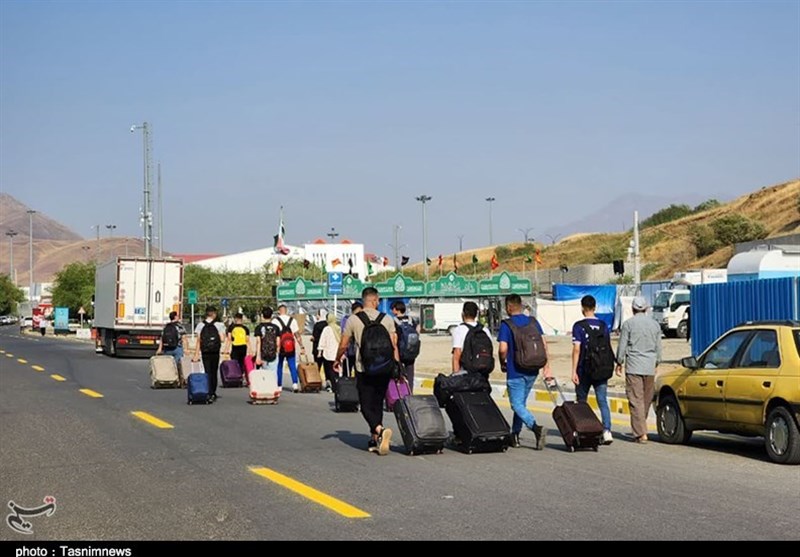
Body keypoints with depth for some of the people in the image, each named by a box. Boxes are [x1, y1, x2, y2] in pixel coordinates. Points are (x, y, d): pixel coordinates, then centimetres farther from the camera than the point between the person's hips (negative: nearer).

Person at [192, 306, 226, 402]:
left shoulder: (200, 325, 1)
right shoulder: (218, 325, -4)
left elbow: (198, 341, 0)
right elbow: (222, 339, -8)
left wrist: (196, 354, 2)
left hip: (205, 352, 1)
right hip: (215, 352, -1)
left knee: (207, 372, 2)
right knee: (214, 372, 10)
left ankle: (209, 393, -6)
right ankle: (213, 393, 13)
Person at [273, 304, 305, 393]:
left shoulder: (275, 321, -3)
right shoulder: (292, 320, 3)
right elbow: (297, 335, 2)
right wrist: (302, 347, 5)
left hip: (279, 347, -1)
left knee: (279, 366, 10)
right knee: (293, 366, 3)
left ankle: (279, 385, 12)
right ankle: (295, 384, -11)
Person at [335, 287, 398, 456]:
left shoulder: (353, 319, -3)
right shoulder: (387, 319, 1)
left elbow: (343, 345, 0)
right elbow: (394, 345, -3)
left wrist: (337, 360, 18)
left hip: (364, 369, -2)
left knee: (366, 406, 1)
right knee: (377, 404, 15)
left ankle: (380, 430, -24)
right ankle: (374, 440, 16)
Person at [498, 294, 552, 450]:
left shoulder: (506, 325, -10)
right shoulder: (533, 322, 6)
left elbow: (503, 349, -19)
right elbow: (544, 345, 3)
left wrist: (502, 363, 0)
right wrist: (546, 368, 5)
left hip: (515, 371, -6)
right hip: (532, 371, 6)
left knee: (517, 405, -3)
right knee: (521, 403, 19)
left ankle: (536, 428, -25)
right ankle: (515, 435, 26)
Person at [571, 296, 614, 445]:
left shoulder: (579, 326, -7)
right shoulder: (603, 326, 6)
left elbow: (577, 349, -12)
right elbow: (608, 348, 11)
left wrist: (574, 371, -11)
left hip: (584, 369, -3)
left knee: (581, 402, 11)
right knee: (603, 401, -1)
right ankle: (607, 431, -15)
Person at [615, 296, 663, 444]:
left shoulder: (628, 324, -4)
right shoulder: (655, 324, 8)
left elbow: (622, 346, -3)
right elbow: (658, 347, 14)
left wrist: (619, 363, 9)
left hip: (633, 367, -4)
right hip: (650, 368, 4)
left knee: (636, 400, -5)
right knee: (647, 400, 13)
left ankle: (641, 433, -12)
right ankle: (639, 429, 23)